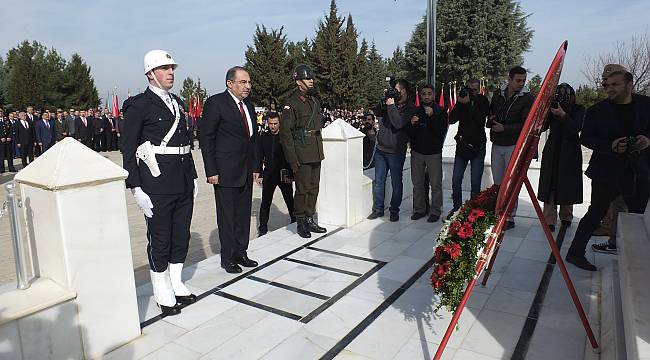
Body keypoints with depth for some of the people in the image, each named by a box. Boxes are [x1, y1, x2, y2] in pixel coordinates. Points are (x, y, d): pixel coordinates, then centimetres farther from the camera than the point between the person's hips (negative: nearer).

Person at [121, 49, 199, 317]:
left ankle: (176, 284, 31)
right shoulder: (138, 106, -7)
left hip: (183, 183, 7)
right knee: (159, 240, 5)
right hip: (157, 185, -7)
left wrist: (193, 177, 17)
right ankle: (163, 293, 21)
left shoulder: (177, 102, 14)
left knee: (181, 236, 14)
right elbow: (128, 151, -8)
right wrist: (136, 189, -14)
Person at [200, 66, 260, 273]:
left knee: (244, 215, 13)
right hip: (225, 172, -7)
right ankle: (228, 258, 15)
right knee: (227, 216, 3)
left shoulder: (249, 105, 13)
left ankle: (240, 253, 25)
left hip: (246, 172, 7)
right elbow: (206, 139, -10)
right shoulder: (215, 103, -9)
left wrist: (255, 167, 13)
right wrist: (211, 171, -14)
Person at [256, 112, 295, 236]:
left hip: (284, 174, -2)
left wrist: (291, 175, -5)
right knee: (265, 202, 5)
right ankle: (263, 228, 16)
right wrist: (259, 174, 3)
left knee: (290, 201, 7)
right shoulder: (263, 137, 6)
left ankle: (295, 223, 23)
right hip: (268, 174, 2)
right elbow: (259, 157, 9)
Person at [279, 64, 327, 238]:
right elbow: (285, 133, -13)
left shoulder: (315, 100, 14)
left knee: (314, 188, 12)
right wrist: (292, 159, -17)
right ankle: (301, 222, 13)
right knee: (302, 189, -1)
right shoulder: (291, 103, -10)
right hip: (301, 155, -7)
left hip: (316, 153, 7)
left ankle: (310, 219, 24)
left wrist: (320, 150, 18)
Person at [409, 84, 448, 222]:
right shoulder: (415, 111, 8)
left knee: (435, 184, -2)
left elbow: (441, 132, -11)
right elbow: (410, 135, 6)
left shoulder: (440, 112, 1)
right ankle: (419, 209, 18)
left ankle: (435, 211, 8)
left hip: (434, 153, -2)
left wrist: (432, 117, -20)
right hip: (417, 152, 3)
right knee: (417, 183, 7)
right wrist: (412, 124, -15)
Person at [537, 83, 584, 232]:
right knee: (549, 185, -4)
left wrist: (563, 114, -24)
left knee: (567, 186, 5)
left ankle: (566, 217, 23)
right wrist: (547, 111, -17)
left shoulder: (579, 110, 1)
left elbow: (575, 128, -15)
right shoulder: (552, 107, 5)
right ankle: (549, 221, -2)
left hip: (570, 153, -1)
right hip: (552, 152, 1)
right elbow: (542, 127, -5)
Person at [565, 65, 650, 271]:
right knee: (597, 212, -2)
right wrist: (610, 146, -18)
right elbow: (585, 138, -4)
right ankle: (575, 252, 5)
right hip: (606, 172, -4)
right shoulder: (597, 111, -6)